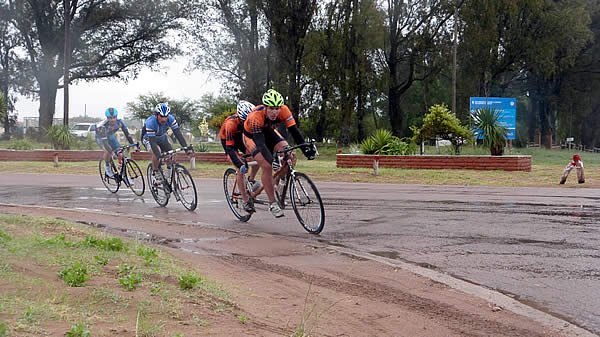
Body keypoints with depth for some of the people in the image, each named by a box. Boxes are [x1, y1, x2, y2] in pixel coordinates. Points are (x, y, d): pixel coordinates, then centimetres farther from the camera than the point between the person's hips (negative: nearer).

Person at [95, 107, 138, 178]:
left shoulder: (120, 122, -28)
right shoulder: (103, 125, -39)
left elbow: (127, 133, -24)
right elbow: (105, 140, -44)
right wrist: (112, 152, -55)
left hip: (111, 136, 4)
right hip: (100, 137, -4)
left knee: (120, 155, -11)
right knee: (107, 151, -33)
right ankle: (106, 166, -4)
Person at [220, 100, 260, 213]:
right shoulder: (231, 123, -39)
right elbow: (230, 148, -40)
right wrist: (240, 165, -50)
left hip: (242, 138, 4)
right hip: (227, 140, -4)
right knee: (240, 169, -19)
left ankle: (251, 180, 1)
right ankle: (245, 201, -10)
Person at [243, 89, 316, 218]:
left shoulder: (284, 111, -28)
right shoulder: (255, 117, -38)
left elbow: (294, 131, -29)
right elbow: (260, 143, -43)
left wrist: (305, 149, -43)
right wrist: (272, 159, -57)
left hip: (268, 132, 4)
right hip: (252, 136, -4)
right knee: (267, 166, -23)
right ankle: (272, 203, -12)